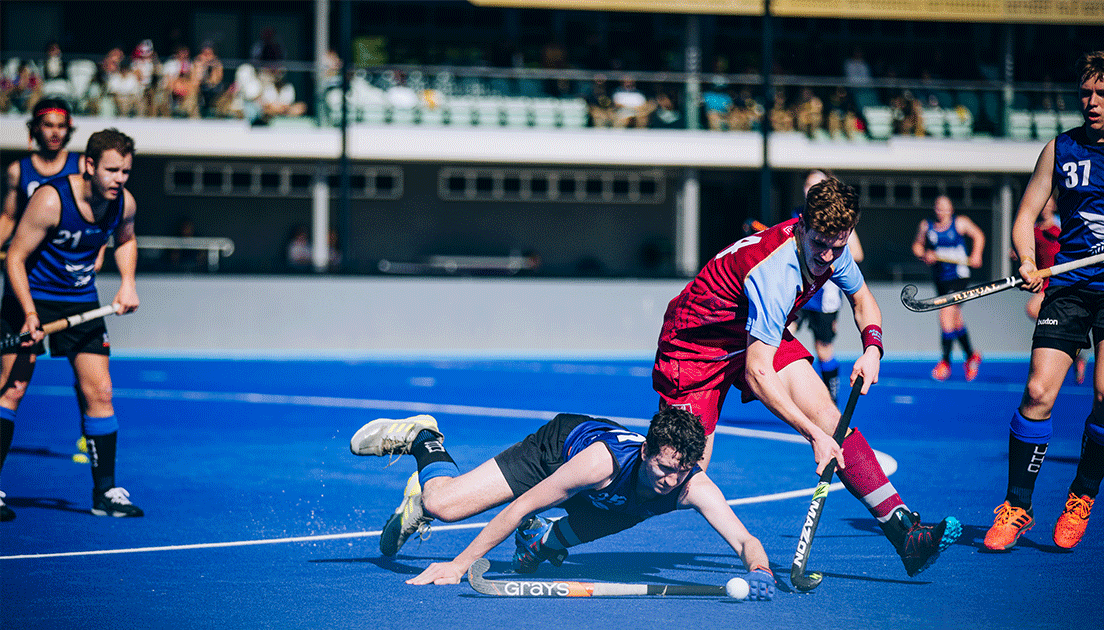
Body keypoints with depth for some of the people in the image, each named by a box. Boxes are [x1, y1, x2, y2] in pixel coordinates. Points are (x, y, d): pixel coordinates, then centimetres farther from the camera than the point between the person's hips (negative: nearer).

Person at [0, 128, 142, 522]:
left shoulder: (124, 203, -8)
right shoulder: (50, 200, -24)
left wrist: (127, 282, 1)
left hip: (81, 304, 5)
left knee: (99, 393, 0)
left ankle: (105, 492, 8)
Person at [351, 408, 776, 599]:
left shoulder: (694, 487, -38)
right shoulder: (603, 461, -44)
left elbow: (745, 541, -43)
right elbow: (521, 505, -36)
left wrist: (758, 570, -68)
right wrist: (460, 565, -36)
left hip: (610, 504, 4)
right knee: (443, 505, -14)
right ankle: (422, 439, 15)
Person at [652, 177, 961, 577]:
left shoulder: (831, 249, -12)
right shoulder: (774, 271, -36)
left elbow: (860, 297, 12)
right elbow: (757, 374, -38)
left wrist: (872, 346, -9)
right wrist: (813, 435, -41)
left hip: (759, 337, 6)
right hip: (695, 343, -6)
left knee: (826, 413, -15)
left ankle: (903, 532, -20)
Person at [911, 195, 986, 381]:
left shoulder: (960, 222, -4)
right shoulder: (926, 225, 2)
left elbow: (978, 235, 10)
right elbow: (917, 245, 13)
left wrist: (976, 255, -3)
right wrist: (924, 255, -8)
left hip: (958, 276, -5)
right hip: (940, 278, 5)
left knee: (946, 313, -18)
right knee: (955, 319, 14)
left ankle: (946, 361, -10)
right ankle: (971, 356, 35)